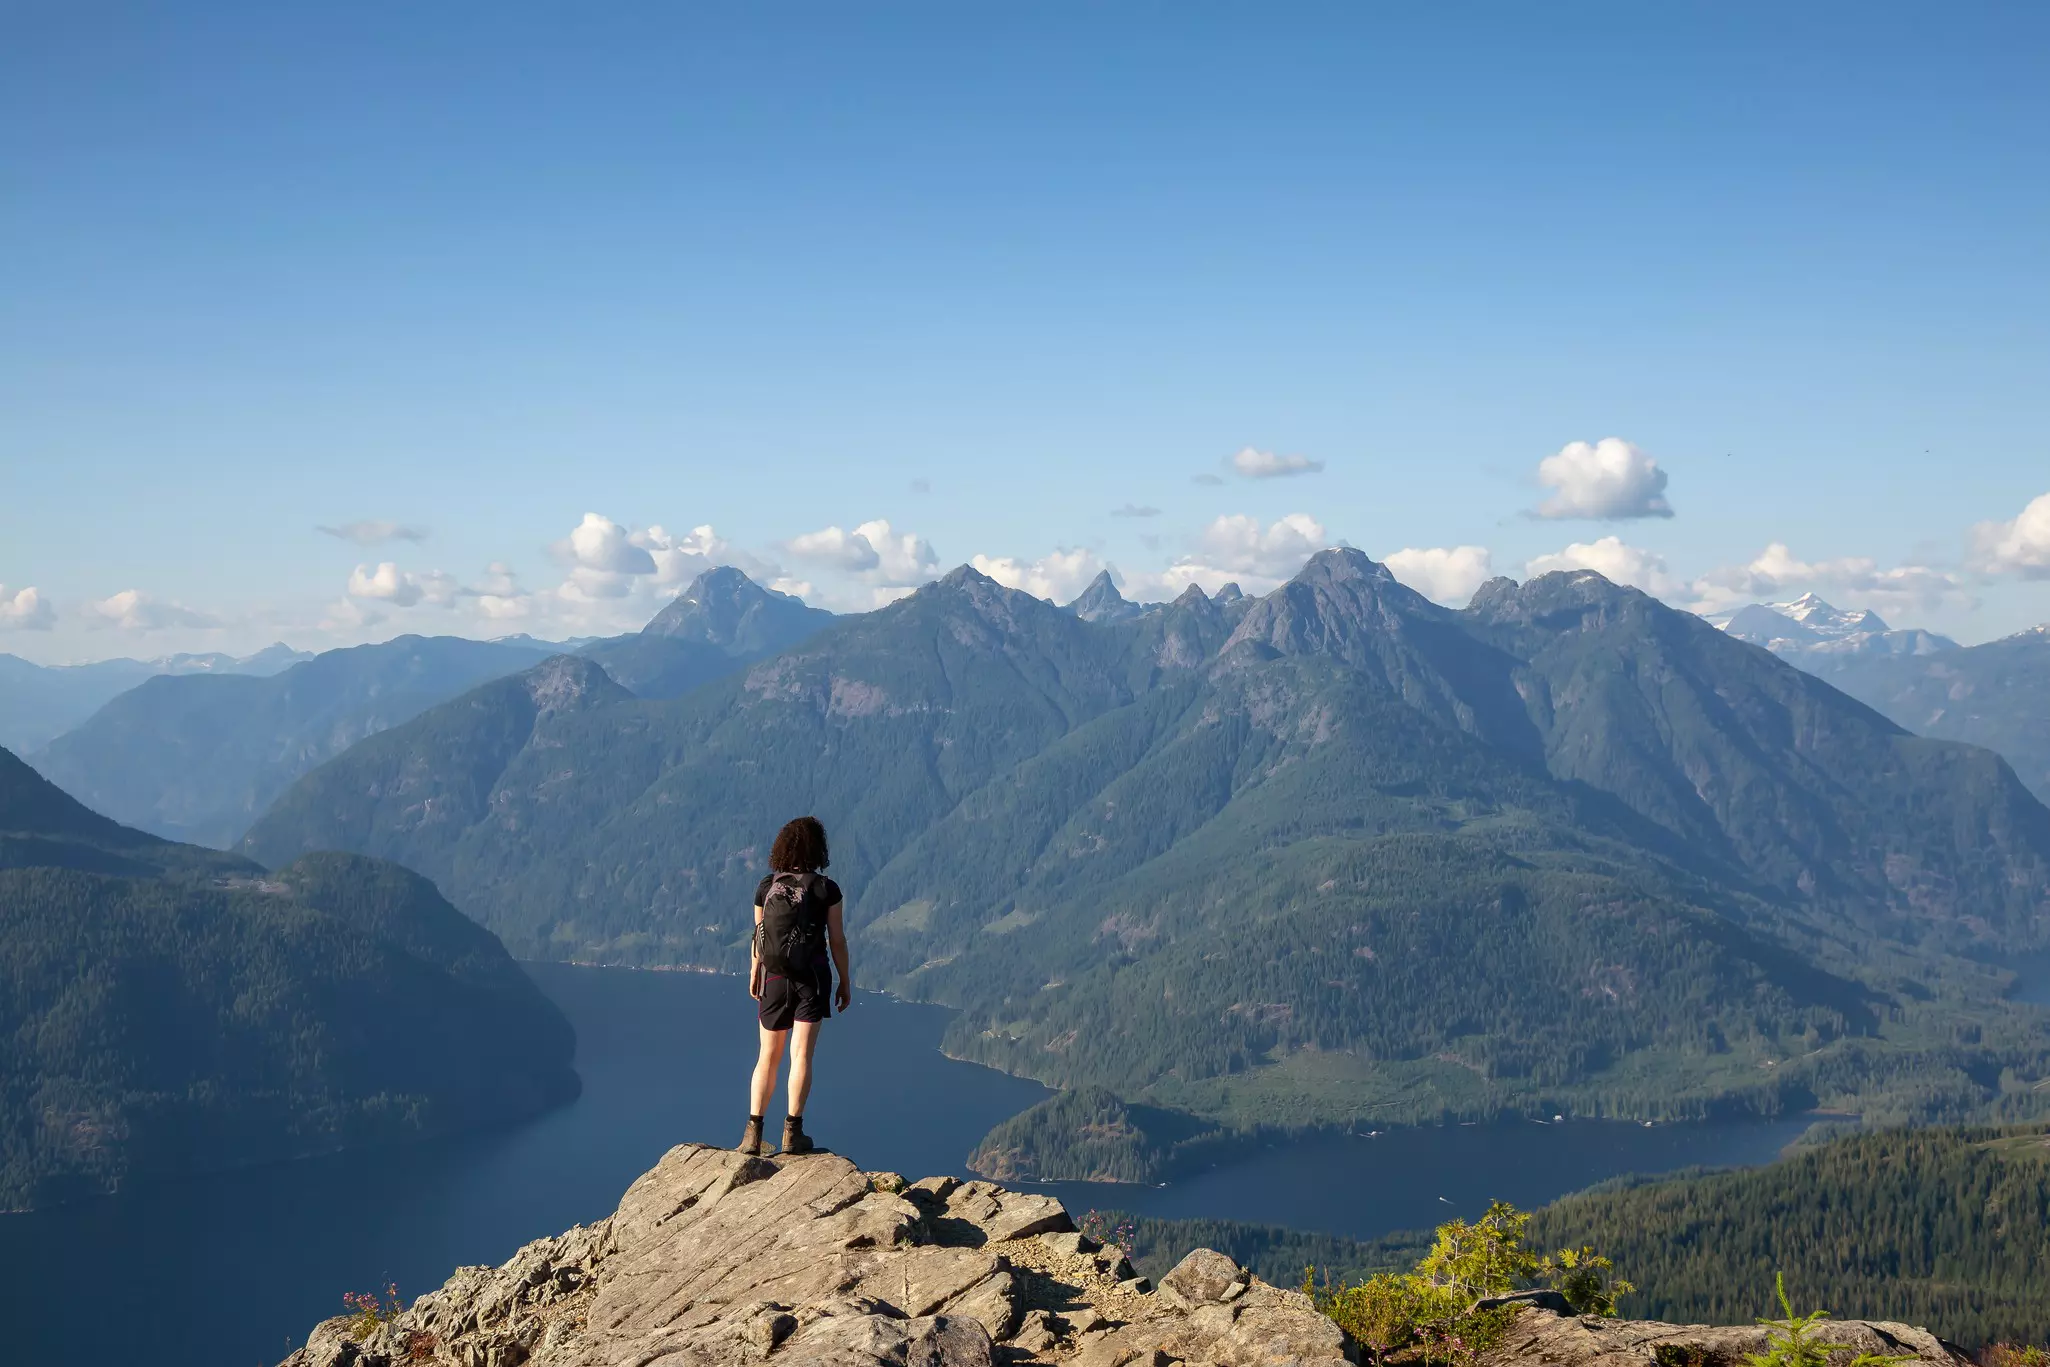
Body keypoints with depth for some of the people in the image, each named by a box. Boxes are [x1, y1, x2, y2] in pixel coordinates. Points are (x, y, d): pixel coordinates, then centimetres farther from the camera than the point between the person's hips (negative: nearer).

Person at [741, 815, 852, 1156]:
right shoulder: (826, 889, -8)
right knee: (801, 1055, -1)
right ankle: (792, 1131, -3)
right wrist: (846, 981, 4)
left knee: (768, 1058, 10)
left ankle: (753, 1132, 4)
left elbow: (757, 936, 8)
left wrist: (754, 975, 23)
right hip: (812, 978, -3)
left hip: (774, 978, 3)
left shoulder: (766, 888, 0)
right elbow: (837, 940, -6)